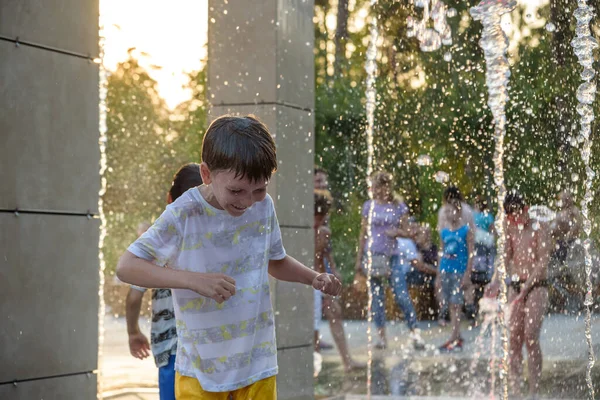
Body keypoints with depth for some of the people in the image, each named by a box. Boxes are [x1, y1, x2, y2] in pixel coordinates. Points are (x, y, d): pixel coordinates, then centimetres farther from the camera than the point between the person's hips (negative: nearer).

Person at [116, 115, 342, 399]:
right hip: (201, 365, -3)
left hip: (258, 361, 4)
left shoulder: (264, 207, -1)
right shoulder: (183, 215, -15)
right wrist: (195, 280, -31)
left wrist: (314, 278, -3)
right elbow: (126, 267, -19)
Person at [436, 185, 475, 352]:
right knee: (451, 305, 8)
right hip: (446, 269, 5)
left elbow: (471, 253, -7)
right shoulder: (444, 231, 8)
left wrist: (468, 274, -12)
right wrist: (439, 273, 12)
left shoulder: (466, 230, -6)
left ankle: (453, 339, -9)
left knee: (456, 304, -8)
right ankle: (458, 337, 17)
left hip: (460, 270, -5)